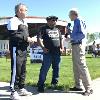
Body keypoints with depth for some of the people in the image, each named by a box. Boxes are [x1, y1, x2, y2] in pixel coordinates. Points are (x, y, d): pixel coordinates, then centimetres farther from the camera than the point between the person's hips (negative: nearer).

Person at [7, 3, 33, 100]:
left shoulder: (24, 21, 20)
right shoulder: (13, 21, -10)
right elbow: (13, 35, -20)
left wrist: (29, 39, 7)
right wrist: (26, 38, -15)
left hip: (24, 49, 9)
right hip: (16, 49, -9)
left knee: (23, 70, 13)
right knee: (16, 70, -8)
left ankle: (21, 89, 24)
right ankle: (13, 92, 0)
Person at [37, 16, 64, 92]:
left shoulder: (57, 30, 21)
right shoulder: (44, 29, 2)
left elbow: (60, 39, 26)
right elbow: (39, 38, -6)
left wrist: (62, 47, 12)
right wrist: (43, 47, -16)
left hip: (57, 52, 6)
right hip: (48, 52, -6)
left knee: (56, 68, 10)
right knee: (45, 69, -8)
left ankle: (54, 82, 24)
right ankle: (41, 85, -2)